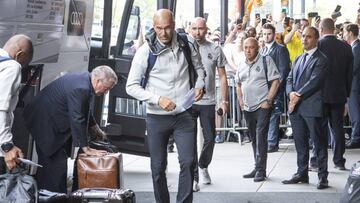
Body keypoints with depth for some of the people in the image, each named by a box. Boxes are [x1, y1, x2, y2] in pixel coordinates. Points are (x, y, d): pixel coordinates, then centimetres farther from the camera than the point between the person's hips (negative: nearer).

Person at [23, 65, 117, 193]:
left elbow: (85, 111, 19)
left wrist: (97, 131, 27)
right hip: (45, 124, -10)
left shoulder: (85, 80, 2)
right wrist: (87, 149, -20)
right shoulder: (80, 88, -29)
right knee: (55, 164, -9)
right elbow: (77, 120, -27)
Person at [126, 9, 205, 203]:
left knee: (188, 162, -8)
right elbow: (131, 86, -6)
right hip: (157, 117, -1)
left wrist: (199, 85, -2)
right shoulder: (145, 51, -8)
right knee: (158, 167, 9)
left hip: (184, 115, 1)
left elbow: (198, 67, 18)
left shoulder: (188, 43, -1)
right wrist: (158, 99, -18)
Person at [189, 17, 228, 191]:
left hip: (208, 102, 1)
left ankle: (203, 166, 33)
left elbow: (222, 77, 7)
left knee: (210, 139, 7)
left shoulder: (215, 49, 3)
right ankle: (193, 176, 6)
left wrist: (224, 100, 2)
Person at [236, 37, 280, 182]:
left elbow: (275, 81, -9)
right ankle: (258, 168, 20)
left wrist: (268, 100, -14)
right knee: (253, 138, 12)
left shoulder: (266, 61, -4)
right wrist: (240, 100, 11)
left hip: (262, 106, -6)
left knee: (260, 136, -13)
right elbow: (238, 84, 24)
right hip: (248, 107, 6)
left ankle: (261, 170, -10)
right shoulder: (242, 65, 13)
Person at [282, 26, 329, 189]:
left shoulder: (321, 59, -6)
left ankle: (322, 176, 4)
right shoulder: (298, 59, 19)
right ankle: (302, 173, 22)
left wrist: (299, 96, -14)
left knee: (319, 142, -1)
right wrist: (290, 93, -6)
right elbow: (290, 79, 14)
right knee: (300, 142, 13)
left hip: (311, 107, -7)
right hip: (296, 107, 7)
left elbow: (314, 81, -15)